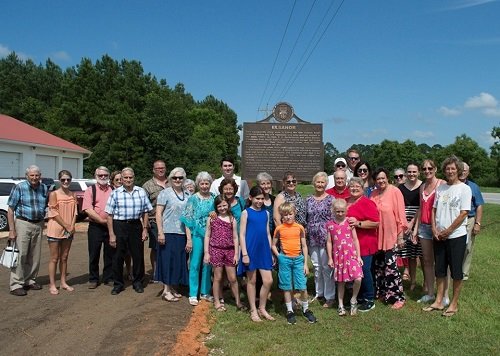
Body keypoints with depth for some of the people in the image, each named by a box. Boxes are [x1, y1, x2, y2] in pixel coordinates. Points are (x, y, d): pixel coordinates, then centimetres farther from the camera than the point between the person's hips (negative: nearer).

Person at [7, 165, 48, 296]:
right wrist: (11, 229, -12)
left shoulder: (44, 188, 6)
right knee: (20, 255, -6)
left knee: (35, 256, 10)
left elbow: (47, 206, 15)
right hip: (23, 223, -5)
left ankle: (30, 280, 23)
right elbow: (10, 209, -7)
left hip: (39, 225, 5)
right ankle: (16, 285, 0)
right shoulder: (19, 187, -7)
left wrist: (43, 222, 4)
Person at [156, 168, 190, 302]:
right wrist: (160, 232, -14)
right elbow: (158, 213, -7)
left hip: (183, 233, 5)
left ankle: (173, 287, 22)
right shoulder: (165, 193, -3)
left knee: (179, 261, 10)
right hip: (168, 232, -5)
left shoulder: (187, 195, 12)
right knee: (168, 260, -2)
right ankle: (166, 290, 6)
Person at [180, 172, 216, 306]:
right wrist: (189, 239, -11)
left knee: (207, 264, 11)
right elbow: (188, 220, -6)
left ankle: (205, 292, 23)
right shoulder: (193, 199, -4)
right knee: (195, 264, 0)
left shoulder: (214, 198, 6)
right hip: (197, 235, -3)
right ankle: (193, 294, 10)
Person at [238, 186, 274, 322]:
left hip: (264, 250, 4)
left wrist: (270, 252, 11)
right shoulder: (246, 212, -3)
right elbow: (242, 234, -6)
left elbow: (268, 234, 14)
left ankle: (262, 308, 20)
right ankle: (253, 310, 19)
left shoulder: (266, 213, 10)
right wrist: (244, 253, -12)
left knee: (268, 281, 2)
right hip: (251, 250, -4)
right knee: (251, 281, 6)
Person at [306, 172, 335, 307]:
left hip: (325, 237, -5)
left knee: (326, 267, -1)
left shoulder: (330, 199, -5)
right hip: (312, 238, 5)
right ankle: (319, 293, 28)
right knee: (316, 266, 14)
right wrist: (305, 237, 10)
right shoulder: (309, 200, 9)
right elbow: (306, 219, 13)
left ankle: (330, 297, 11)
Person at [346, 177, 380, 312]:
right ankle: (359, 298, 27)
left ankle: (369, 300, 14)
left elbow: (376, 222, -18)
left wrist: (358, 223, -23)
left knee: (364, 270, -1)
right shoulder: (346, 202, 11)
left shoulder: (366, 203, -11)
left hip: (365, 244, -7)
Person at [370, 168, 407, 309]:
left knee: (391, 267, -6)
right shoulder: (373, 194, 7)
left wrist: (400, 235, -10)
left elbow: (400, 215, -9)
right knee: (378, 266, 13)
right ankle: (382, 292, 28)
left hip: (391, 236, -5)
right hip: (376, 236, 6)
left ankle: (398, 297, 5)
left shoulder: (395, 192, -9)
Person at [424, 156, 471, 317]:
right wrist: (434, 229, -3)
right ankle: (439, 301, 21)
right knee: (440, 270, 12)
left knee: (456, 272, 4)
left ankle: (454, 304, 16)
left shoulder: (464, 189, -7)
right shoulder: (440, 188, 9)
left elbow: (463, 213, -12)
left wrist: (447, 231, -12)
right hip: (439, 236, 5)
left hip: (456, 236, -5)